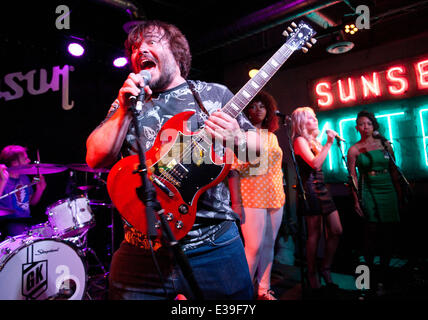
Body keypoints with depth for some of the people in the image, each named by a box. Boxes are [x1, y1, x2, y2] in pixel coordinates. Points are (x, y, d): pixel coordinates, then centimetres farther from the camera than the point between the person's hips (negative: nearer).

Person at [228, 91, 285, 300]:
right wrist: (235, 202, -17)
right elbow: (234, 169, -10)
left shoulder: (272, 136, 15)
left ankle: (264, 290, 25)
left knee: (269, 246, 11)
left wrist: (281, 196, 15)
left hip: (275, 198, 6)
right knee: (254, 247, -5)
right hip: (252, 198, -6)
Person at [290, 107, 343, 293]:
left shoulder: (314, 141, 21)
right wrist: (328, 143, -16)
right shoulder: (300, 140, -6)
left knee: (336, 231, 7)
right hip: (310, 189, -9)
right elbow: (315, 163, -19)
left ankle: (325, 269, 23)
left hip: (322, 188, 9)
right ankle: (312, 275, 13)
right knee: (315, 235, -2)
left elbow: (319, 165, 17)